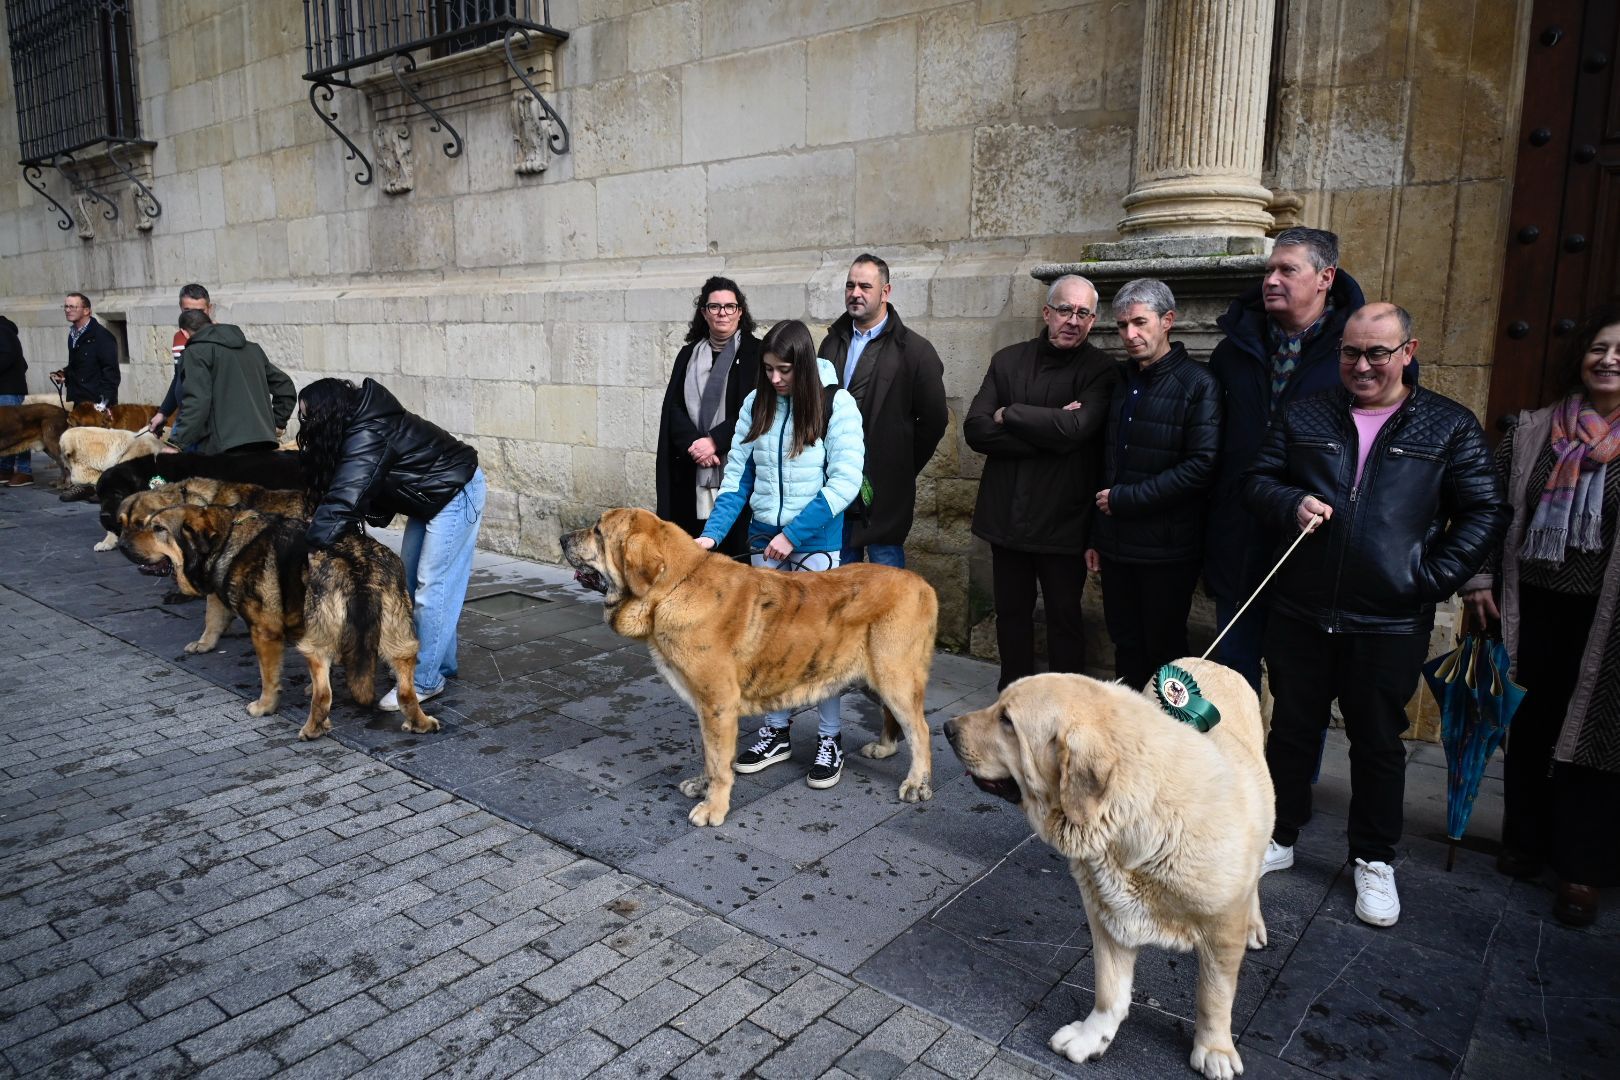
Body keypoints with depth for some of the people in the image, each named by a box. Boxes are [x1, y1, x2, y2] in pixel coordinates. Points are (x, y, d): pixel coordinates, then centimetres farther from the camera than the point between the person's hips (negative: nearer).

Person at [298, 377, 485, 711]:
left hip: (456, 494, -10)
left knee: (433, 587, -9)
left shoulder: (366, 436, -28)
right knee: (409, 582, 11)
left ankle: (426, 681, -1)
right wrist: (319, 519, -7)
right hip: (429, 498, 10)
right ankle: (440, 663, 21)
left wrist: (308, 547, -35)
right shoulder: (358, 426, 1)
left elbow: (345, 499, -35)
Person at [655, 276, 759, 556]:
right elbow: (674, 407, 9)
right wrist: (693, 444, -9)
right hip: (690, 473, 4)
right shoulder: (688, 355, 16)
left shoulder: (755, 352, 2)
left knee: (735, 548, -5)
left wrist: (714, 441, -14)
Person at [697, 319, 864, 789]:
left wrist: (794, 533, -19)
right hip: (764, 540, 4)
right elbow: (738, 475, 3)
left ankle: (830, 739, 19)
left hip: (817, 541, -4)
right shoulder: (757, 403, 2)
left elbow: (845, 482, -16)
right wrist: (712, 533, -8)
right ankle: (776, 732, 27)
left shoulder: (836, 405, -11)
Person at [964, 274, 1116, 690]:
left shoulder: (1100, 369, -5)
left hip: (1062, 519, -4)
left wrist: (1008, 415, -11)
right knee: (1011, 613, 16)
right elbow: (975, 429, -7)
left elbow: (1075, 428, -23)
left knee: (1065, 617, 10)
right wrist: (1047, 430, -16)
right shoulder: (1008, 360, 6)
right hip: (1007, 515, 4)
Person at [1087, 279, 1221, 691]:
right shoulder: (1122, 383, 13)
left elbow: (1201, 466, -18)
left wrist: (1124, 499, -15)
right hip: (1117, 545, 6)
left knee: (1164, 650, 5)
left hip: (1168, 549, -6)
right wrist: (1097, 537, 13)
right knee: (1126, 644, 14)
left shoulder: (1197, 384, -8)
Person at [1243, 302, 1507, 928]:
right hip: (1300, 612, 2)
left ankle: (1374, 860, 28)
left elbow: (1485, 513, 2)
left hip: (1390, 623, -1)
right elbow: (1258, 481, 9)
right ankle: (1279, 838, 30)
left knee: (1379, 742, 11)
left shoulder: (1449, 426, 2)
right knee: (1291, 729, 12)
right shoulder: (1304, 417, 7)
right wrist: (1292, 505, -12)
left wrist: (1434, 578, -8)